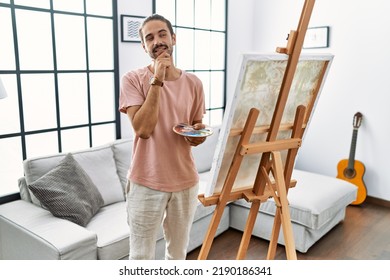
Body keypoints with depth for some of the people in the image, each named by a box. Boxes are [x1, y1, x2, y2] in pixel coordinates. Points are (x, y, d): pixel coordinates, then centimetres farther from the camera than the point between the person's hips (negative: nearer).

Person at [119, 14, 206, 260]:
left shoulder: (194, 83, 2)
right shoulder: (133, 80, -9)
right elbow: (143, 129, -22)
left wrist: (198, 134, -12)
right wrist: (157, 80, -21)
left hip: (186, 181, 3)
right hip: (147, 182, -3)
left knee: (178, 252, 20)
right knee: (141, 256, 10)